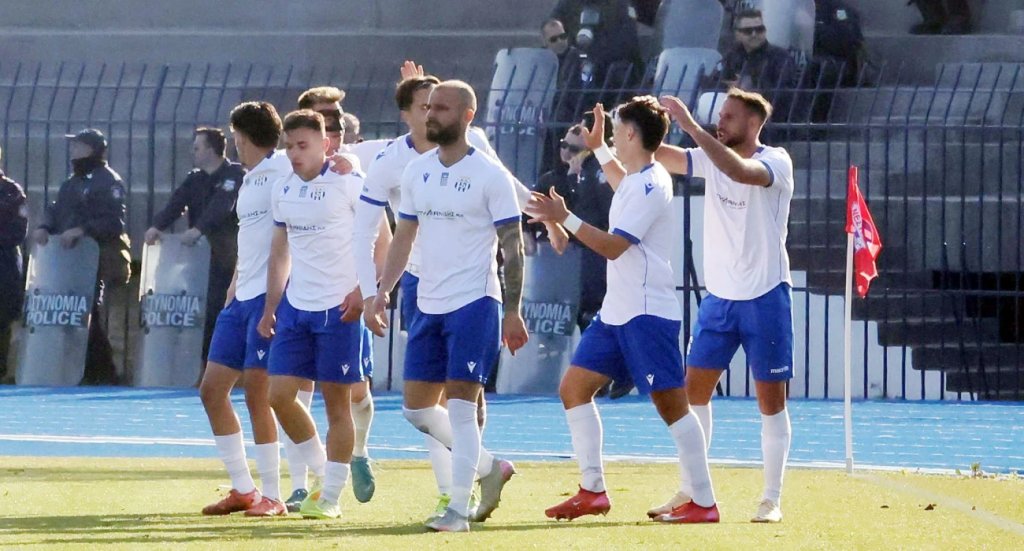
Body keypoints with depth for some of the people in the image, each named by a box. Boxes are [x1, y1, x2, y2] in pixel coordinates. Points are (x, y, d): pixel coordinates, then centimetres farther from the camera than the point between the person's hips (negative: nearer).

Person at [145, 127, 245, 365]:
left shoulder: (235, 175, -5)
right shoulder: (194, 179, 16)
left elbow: (222, 206, -22)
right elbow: (176, 203, 0)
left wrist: (199, 229, -36)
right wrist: (157, 226, -18)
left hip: (225, 258, -7)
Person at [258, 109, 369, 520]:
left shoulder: (349, 184, -8)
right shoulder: (283, 191, 10)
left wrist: (363, 291, -14)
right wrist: (270, 308, 15)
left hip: (338, 308, -6)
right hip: (295, 307, 6)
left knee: (336, 401, -1)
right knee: (279, 394, 0)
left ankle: (330, 497, 5)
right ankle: (321, 473, 20)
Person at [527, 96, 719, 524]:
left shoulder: (649, 186, -16)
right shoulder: (637, 180, 13)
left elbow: (614, 246, -23)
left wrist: (565, 219, -23)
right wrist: (597, 148, 42)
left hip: (648, 313, -10)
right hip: (616, 312, 10)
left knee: (671, 404, -9)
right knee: (574, 388, 8)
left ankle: (703, 503, -7)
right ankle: (593, 492, 11)